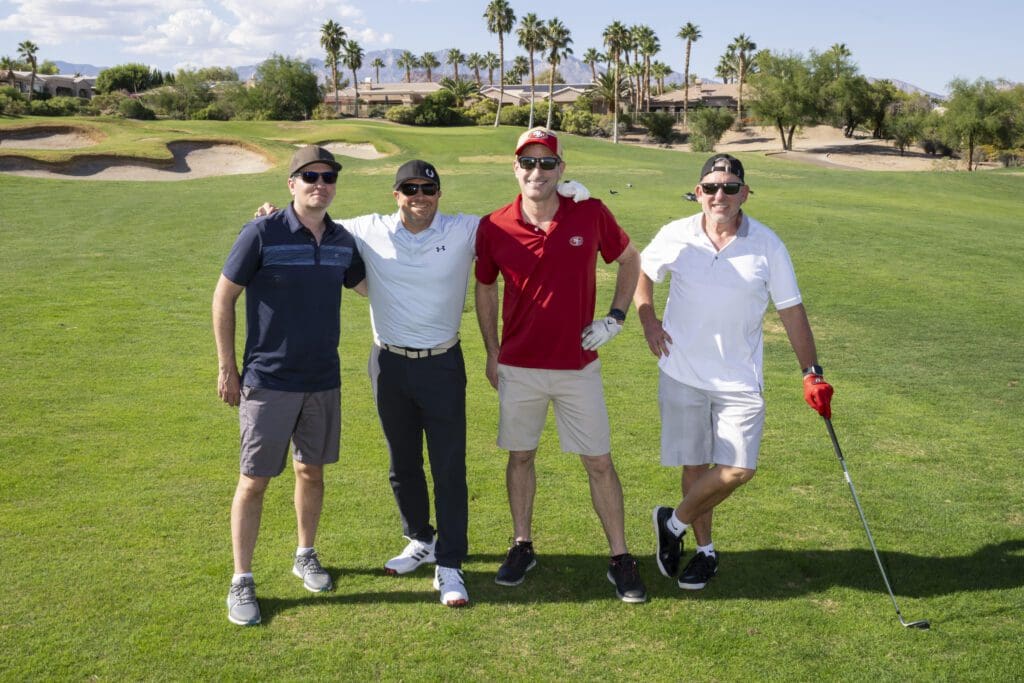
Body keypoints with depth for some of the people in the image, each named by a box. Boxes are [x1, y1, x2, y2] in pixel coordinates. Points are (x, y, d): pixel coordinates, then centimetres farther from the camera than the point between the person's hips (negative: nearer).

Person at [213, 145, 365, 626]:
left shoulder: (342, 241, 2)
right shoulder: (262, 234, -13)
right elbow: (223, 298, -7)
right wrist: (227, 367, -6)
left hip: (324, 380, 5)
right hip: (268, 382, -5)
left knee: (312, 471, 16)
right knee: (254, 479, 2)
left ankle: (306, 556, 35)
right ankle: (241, 582, 14)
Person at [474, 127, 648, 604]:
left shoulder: (591, 215, -8)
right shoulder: (494, 228, -6)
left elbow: (630, 260, 9)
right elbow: (485, 289, 9)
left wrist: (616, 317, -2)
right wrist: (492, 354, 8)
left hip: (579, 365, -1)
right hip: (519, 367, 1)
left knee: (599, 462, 4)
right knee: (521, 456, 13)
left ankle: (620, 559, 17)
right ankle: (522, 546, 31)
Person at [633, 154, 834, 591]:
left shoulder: (767, 245, -5)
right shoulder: (676, 236, -3)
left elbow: (791, 310, 1)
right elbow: (641, 272, 16)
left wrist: (812, 373, 0)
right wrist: (648, 322, 2)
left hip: (740, 379, 0)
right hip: (682, 374, 0)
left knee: (738, 469, -8)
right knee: (695, 464, 8)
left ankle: (674, 523, 15)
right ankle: (704, 550, 28)